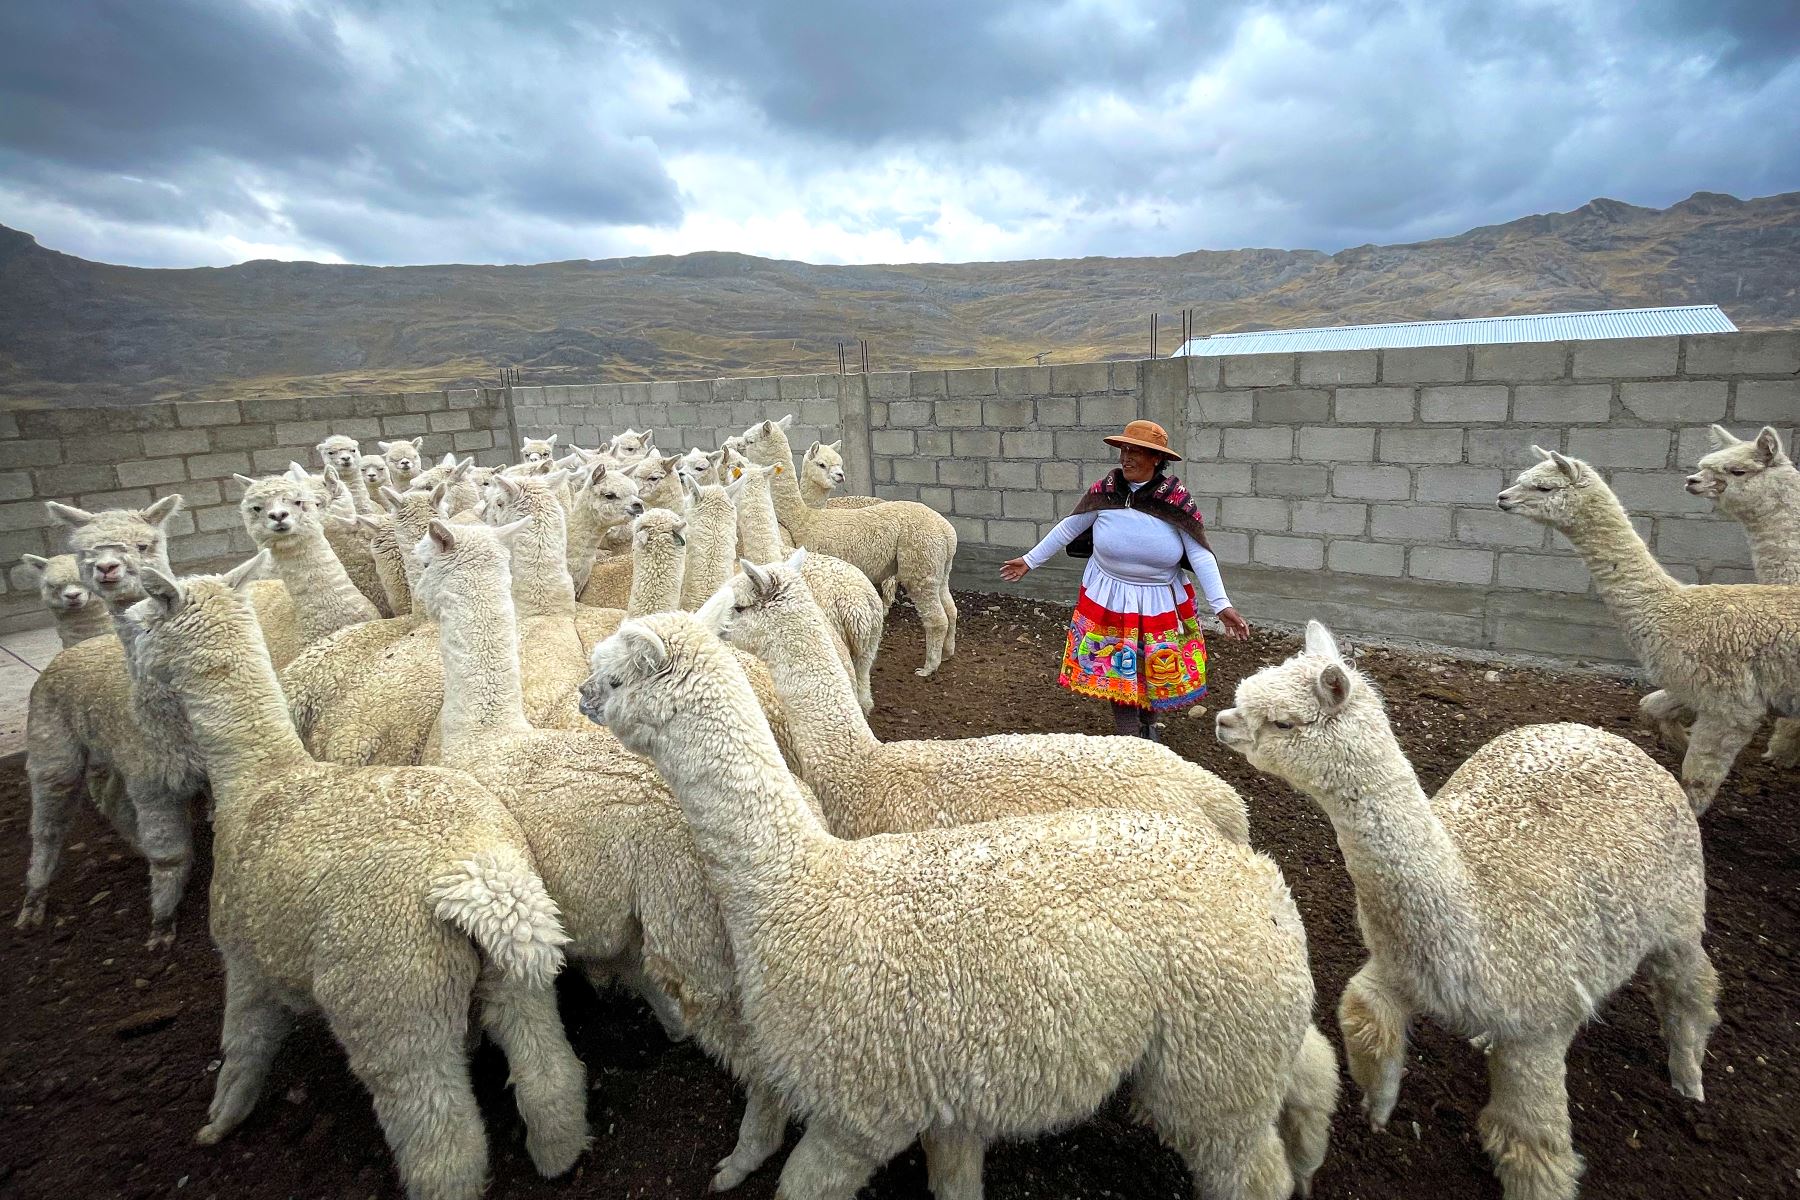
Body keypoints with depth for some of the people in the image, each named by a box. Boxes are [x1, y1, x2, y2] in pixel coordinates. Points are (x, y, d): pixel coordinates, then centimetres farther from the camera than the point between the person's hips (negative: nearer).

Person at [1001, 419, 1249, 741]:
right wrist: (1030, 560, 9)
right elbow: (1068, 528, 3)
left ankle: (1148, 726, 40)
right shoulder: (1104, 491, -9)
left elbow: (1200, 554, -14)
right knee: (1118, 673, 5)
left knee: (1159, 673, 13)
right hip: (1110, 599, 1)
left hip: (1160, 602, 0)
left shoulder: (1176, 499, -14)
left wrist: (1222, 605, -21)